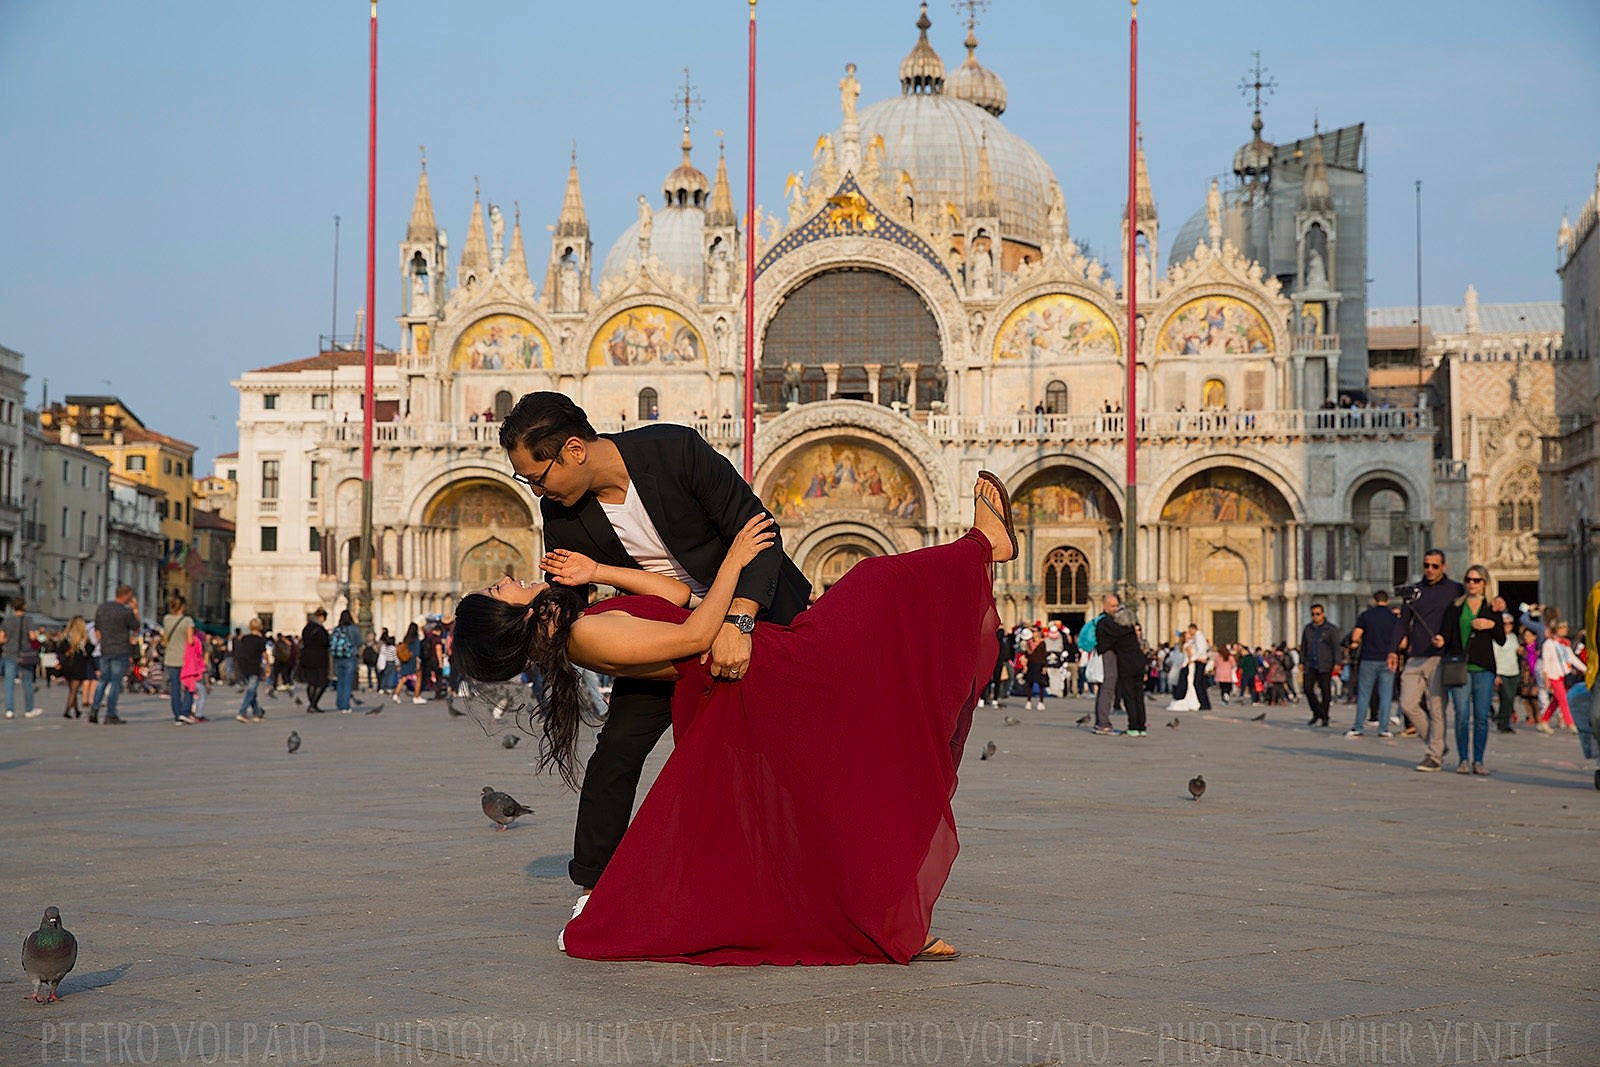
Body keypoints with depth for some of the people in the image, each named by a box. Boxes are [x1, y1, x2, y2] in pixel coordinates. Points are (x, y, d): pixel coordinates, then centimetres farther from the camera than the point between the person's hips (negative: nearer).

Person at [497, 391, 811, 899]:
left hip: (754, 612, -3)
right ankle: (594, 887, 2)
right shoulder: (561, 515, -15)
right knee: (619, 745, -10)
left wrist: (736, 623, -39)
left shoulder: (677, 449, -29)